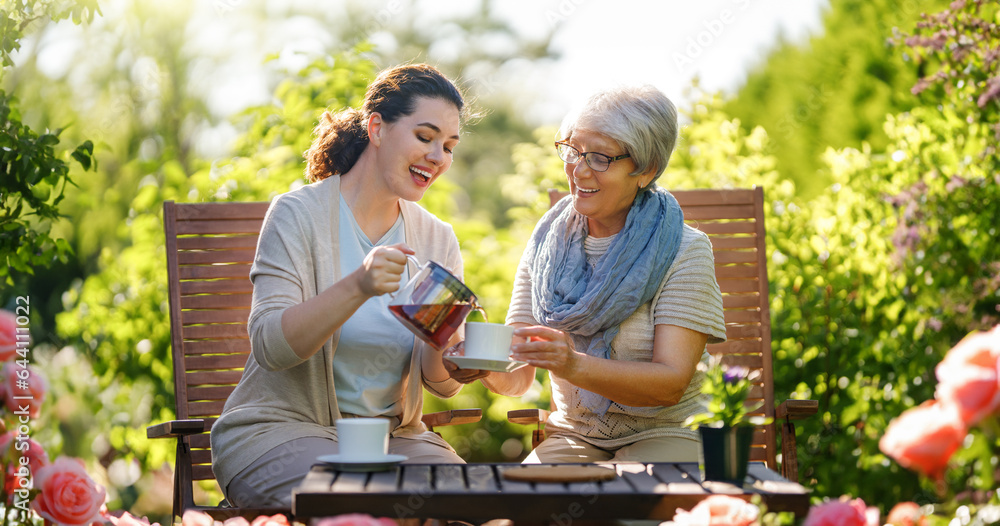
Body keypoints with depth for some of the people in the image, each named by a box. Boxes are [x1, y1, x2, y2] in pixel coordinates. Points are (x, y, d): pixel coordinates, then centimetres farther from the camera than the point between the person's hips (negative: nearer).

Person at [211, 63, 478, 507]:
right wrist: (357, 288, -33)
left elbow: (443, 385, 4)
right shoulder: (300, 213, -7)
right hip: (281, 428, -5)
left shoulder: (438, 240, 8)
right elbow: (270, 344, -19)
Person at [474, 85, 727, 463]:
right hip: (573, 436, 3)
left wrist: (574, 365, -34)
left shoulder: (684, 250, -8)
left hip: (664, 435, -3)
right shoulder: (546, 244, 5)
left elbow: (672, 383, -17)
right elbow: (519, 377, 1)